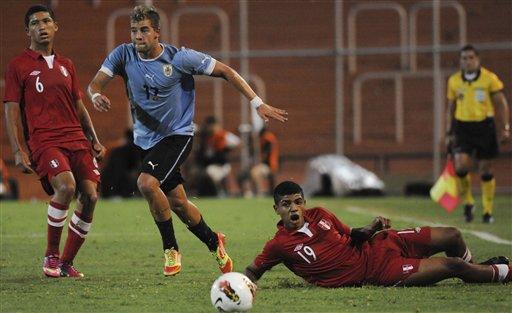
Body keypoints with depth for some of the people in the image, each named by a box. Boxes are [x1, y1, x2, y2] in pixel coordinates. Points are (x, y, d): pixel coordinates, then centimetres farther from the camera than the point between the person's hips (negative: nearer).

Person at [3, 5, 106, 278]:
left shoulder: (66, 66, 20)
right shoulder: (18, 66, 4)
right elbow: (11, 110, 0)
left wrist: (94, 140, 15)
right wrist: (18, 151, -8)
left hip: (76, 140, 6)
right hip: (44, 141, -6)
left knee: (90, 195, -8)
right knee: (66, 186, -28)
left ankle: (66, 262, 7)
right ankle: (51, 255, -12)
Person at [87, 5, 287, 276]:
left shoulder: (180, 58, -15)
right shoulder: (123, 55, -6)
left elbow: (225, 71, -8)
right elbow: (95, 83, -13)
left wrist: (257, 103, -11)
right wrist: (96, 96, -38)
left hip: (177, 135, -5)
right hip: (145, 140, 5)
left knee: (146, 183, -27)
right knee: (177, 202, 8)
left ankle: (171, 249, -11)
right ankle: (213, 242, 34)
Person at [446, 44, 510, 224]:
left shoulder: (489, 78, -3)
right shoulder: (454, 81, 4)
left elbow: (501, 104, 1)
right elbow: (451, 108, 14)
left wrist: (505, 128, -3)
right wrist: (449, 132, 10)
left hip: (484, 127, -1)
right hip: (462, 127, 1)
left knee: (485, 171, 4)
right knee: (461, 165, -16)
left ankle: (488, 211, 15)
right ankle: (468, 202, 5)